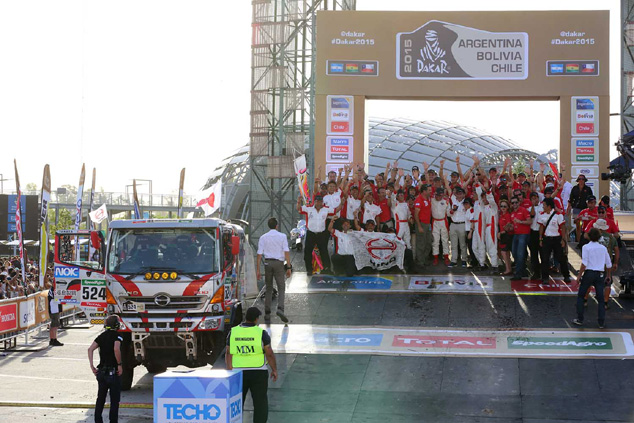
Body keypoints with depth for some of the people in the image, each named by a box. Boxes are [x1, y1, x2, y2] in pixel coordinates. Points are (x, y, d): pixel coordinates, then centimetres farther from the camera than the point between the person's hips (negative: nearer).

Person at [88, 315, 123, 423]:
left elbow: (90, 349, -1)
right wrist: (119, 364, -16)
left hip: (101, 372, 6)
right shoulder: (117, 335, -8)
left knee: (100, 399, 15)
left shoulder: (102, 336, 10)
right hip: (113, 372, -6)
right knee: (114, 401, 3)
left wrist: (92, 366, -1)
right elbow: (116, 349, -26)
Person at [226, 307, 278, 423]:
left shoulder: (233, 332, 0)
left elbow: (228, 354, 0)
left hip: (238, 373, 3)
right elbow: (269, 354, -7)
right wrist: (274, 370, 4)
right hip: (258, 373, -3)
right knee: (260, 403, 3)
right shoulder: (261, 333, -8)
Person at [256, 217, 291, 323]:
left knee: (269, 289, 11)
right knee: (281, 288, 1)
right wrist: (288, 267, -5)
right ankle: (280, 309, -22)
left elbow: (259, 254, 1)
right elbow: (286, 252, -6)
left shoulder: (263, 237, 5)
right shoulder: (282, 236, 1)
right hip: (279, 263, -2)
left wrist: (258, 270, 3)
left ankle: (267, 313, 9)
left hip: (267, 263, 2)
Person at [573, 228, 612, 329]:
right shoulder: (603, 248, 6)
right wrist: (608, 275, 25)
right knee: (601, 299, 6)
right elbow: (609, 264, 11)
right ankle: (601, 323, 3)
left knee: (580, 296, 12)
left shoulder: (586, 247, -6)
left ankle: (580, 319, 10)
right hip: (600, 274, 3)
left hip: (589, 273, -3)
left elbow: (584, 264, -14)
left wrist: (579, 275, -8)